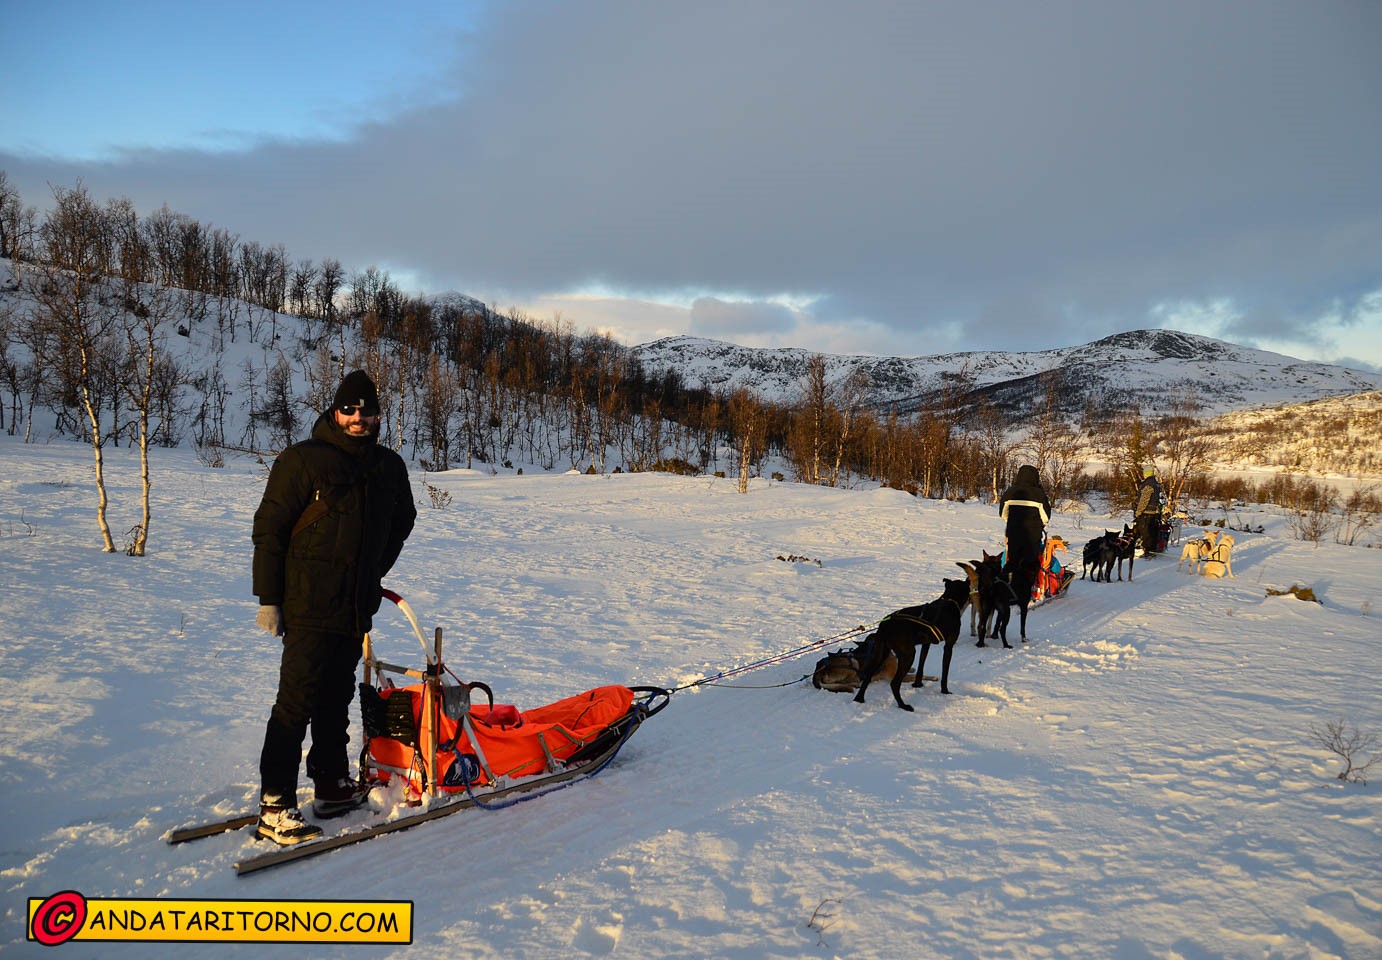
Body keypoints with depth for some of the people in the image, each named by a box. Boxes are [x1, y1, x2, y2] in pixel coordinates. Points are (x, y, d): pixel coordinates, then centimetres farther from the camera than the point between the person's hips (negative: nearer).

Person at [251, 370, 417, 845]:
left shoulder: (390, 467, 9)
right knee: (296, 703, -5)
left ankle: (332, 783, 29)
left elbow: (401, 522, 25)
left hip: (357, 606, 6)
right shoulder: (302, 460, -8)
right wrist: (268, 598, -10)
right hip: (309, 606, -6)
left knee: (337, 698, 17)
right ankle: (275, 808, 2)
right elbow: (269, 529, -8)